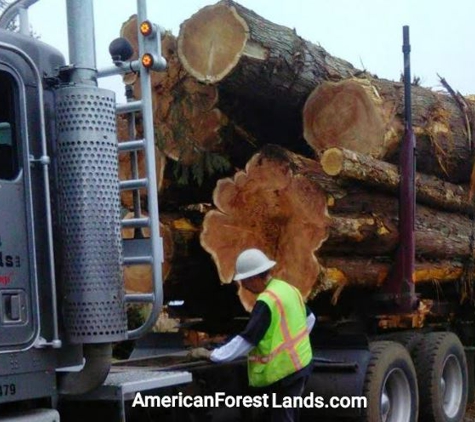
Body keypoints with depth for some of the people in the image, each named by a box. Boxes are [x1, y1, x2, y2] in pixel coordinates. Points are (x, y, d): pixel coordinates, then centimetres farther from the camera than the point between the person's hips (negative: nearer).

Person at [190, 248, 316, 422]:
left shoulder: (266, 302, -23)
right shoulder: (288, 288, 5)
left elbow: (246, 340, -24)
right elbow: (309, 319, 18)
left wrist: (212, 355, -17)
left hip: (284, 370, -9)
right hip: (300, 363, 9)